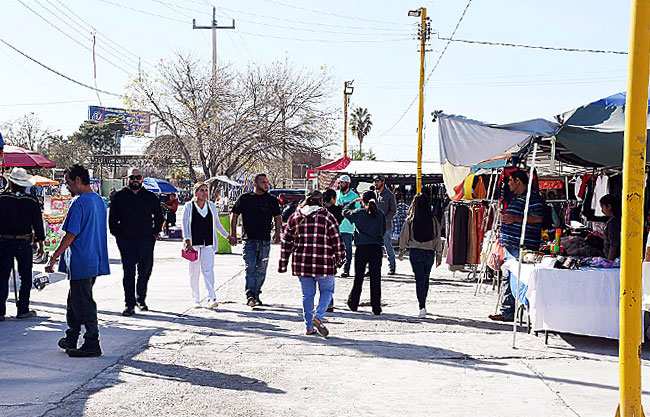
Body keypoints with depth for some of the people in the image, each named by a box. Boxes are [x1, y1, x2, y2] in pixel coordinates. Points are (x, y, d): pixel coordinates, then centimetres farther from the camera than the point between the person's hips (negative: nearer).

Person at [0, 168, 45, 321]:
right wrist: (40, 244, 9)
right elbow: (38, 224, 0)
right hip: (24, 243, 0)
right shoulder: (32, 202, -3)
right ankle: (23, 310, 9)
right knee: (26, 278, 10)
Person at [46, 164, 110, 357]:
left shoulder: (79, 203, -16)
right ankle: (71, 339, 27)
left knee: (83, 303, -2)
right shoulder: (100, 201, 11)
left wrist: (54, 258, -12)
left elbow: (71, 235, -18)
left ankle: (92, 344, 3)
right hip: (96, 260, 9)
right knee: (74, 300, 18)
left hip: (81, 262, -9)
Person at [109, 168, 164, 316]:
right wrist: (117, 234, 1)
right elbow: (112, 218, 8)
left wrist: (156, 232, 10)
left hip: (146, 240, 2)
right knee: (129, 273, -5)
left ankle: (141, 299, 26)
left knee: (145, 272, 8)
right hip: (126, 241, -2)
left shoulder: (151, 197, 6)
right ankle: (129, 304, -3)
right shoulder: (119, 196, 3)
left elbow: (158, 216, 18)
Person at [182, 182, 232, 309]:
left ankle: (211, 298, -18)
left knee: (208, 270, -11)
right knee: (194, 272, 3)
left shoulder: (212, 206, 12)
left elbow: (217, 224, 24)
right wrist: (187, 241, -15)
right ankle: (196, 300, 12)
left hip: (208, 243, 1)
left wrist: (227, 236, 28)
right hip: (194, 243, -1)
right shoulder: (189, 206, 2)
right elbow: (185, 224, -3)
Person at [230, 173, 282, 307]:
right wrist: (233, 235, 4)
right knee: (250, 268, -11)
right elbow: (234, 216, 10)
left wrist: (277, 233, -3)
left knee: (261, 270, 5)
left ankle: (256, 295, 17)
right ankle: (250, 295, -17)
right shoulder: (244, 198, 4)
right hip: (249, 240, -2)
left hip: (265, 241, 2)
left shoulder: (272, 200, 8)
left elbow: (278, 218, 13)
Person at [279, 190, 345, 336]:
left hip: (302, 264, 3)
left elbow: (286, 242, 9)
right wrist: (340, 259, 9)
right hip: (324, 264, -3)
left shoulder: (295, 217, 7)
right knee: (327, 290, 14)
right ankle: (318, 317, -6)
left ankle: (309, 327, 16)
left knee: (307, 295, 14)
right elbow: (337, 240, -4)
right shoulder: (327, 217, -4)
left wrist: (283, 264, 14)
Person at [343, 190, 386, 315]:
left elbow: (345, 211, 12)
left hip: (362, 248, -2)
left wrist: (354, 201, 24)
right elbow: (384, 230, 12)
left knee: (358, 277, 12)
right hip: (377, 248, 2)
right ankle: (376, 308, 3)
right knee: (375, 278, 4)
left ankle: (353, 303, 21)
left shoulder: (359, 213, -6)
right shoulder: (380, 213, 2)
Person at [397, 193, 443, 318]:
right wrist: (439, 255, 8)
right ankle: (422, 304, 28)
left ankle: (422, 308, -11)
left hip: (415, 252, -2)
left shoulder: (410, 220, -8)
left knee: (419, 279, 0)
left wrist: (401, 252, 13)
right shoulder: (433, 220, -4)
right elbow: (438, 238, 0)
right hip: (429, 252, 2)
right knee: (426, 278, 18)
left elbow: (404, 236, -1)